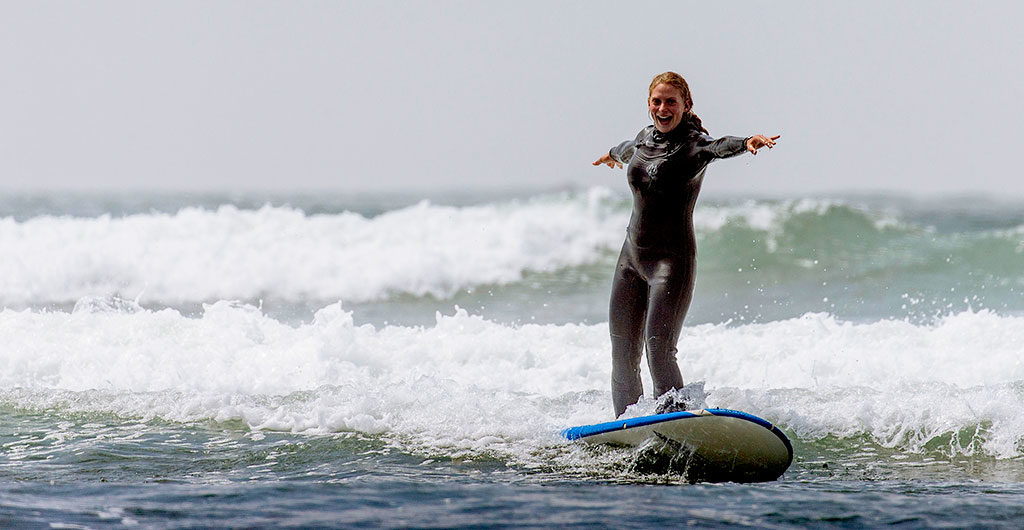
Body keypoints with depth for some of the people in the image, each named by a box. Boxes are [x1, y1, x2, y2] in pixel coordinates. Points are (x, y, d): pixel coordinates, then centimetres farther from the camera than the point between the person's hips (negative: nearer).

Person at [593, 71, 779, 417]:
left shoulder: (694, 143, -9)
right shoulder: (645, 138, 10)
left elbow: (719, 147, -32)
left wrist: (747, 143, -54)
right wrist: (614, 153, 58)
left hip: (673, 258, -6)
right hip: (632, 256, 6)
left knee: (659, 350, -20)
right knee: (623, 357, 5)